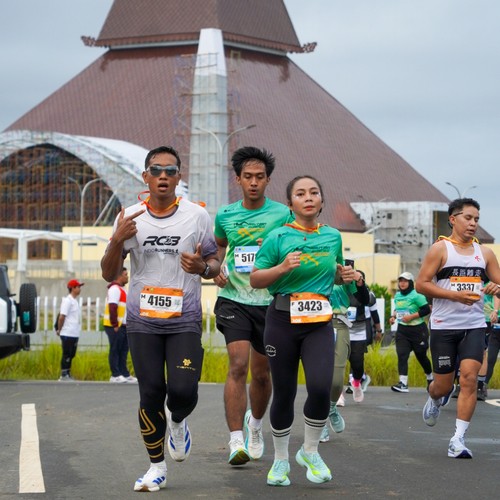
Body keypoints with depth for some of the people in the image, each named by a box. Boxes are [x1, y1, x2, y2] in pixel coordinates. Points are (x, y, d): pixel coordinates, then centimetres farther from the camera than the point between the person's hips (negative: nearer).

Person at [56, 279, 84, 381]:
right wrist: (59, 330, -10)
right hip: (68, 334, -9)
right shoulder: (67, 301, -12)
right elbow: (62, 316, -17)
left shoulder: (74, 301, 17)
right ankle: (64, 376, -2)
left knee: (71, 354, 12)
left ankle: (67, 374, 18)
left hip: (75, 334, 9)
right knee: (67, 354, -5)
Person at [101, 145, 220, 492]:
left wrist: (203, 267, -16)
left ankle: (177, 422, 24)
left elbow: (214, 264, 8)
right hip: (143, 320, 1)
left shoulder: (197, 216, 0)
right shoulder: (130, 218, 2)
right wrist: (117, 241, -15)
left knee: (183, 390, -13)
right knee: (151, 394, 0)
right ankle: (157, 468, 16)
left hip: (185, 320, -1)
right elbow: (109, 275, 4)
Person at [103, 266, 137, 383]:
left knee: (123, 350, 10)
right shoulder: (115, 289, -12)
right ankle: (115, 375, -4)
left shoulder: (121, 289, 20)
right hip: (115, 326, -10)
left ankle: (124, 374, 12)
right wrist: (115, 325, -21)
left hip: (122, 326, 10)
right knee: (115, 350, -6)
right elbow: (112, 308, -19)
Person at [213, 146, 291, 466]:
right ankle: (236, 442, -19)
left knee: (261, 373, 11)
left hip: (269, 301, 0)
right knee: (238, 366, -16)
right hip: (234, 299, 0)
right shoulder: (225, 215, 6)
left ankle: (255, 423, 40)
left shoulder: (282, 214, -1)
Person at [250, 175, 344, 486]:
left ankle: (310, 451, 8)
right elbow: (255, 279, -2)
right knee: (284, 393, 4)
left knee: (320, 387, -16)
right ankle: (281, 459, 24)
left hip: (320, 323, 2)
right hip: (283, 320, -2)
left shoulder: (333, 237, 8)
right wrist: (282, 267, -17)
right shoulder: (278, 237, -3)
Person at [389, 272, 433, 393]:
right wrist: (394, 316, 5)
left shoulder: (416, 295, -12)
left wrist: (411, 316, -20)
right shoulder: (397, 295, 9)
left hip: (417, 330, -5)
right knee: (401, 355, -11)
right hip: (402, 330, 5)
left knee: (421, 356, 9)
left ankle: (430, 378, 34)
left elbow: (426, 310, -16)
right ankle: (403, 384, -16)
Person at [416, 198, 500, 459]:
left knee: (469, 379, -14)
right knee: (443, 385, 5)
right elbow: (421, 284, -8)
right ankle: (435, 399, 43)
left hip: (474, 326, 2)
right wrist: (455, 295, -19)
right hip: (444, 327, -2)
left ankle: (458, 440, -11)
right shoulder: (440, 249, -2)